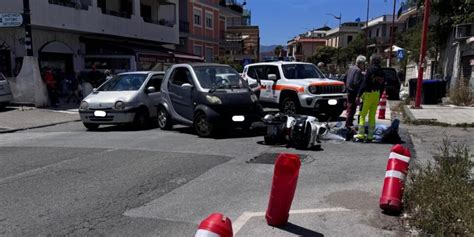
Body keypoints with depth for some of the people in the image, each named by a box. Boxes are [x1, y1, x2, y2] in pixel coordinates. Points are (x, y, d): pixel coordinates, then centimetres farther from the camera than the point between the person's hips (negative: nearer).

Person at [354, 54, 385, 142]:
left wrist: (359, 95, -13)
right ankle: (370, 136, 12)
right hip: (377, 94, 6)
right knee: (372, 116, 10)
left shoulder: (370, 69, -8)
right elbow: (382, 86, 14)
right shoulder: (381, 72, 12)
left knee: (362, 115, -3)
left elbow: (364, 83, -14)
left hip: (369, 93, -6)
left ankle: (360, 135, -9)